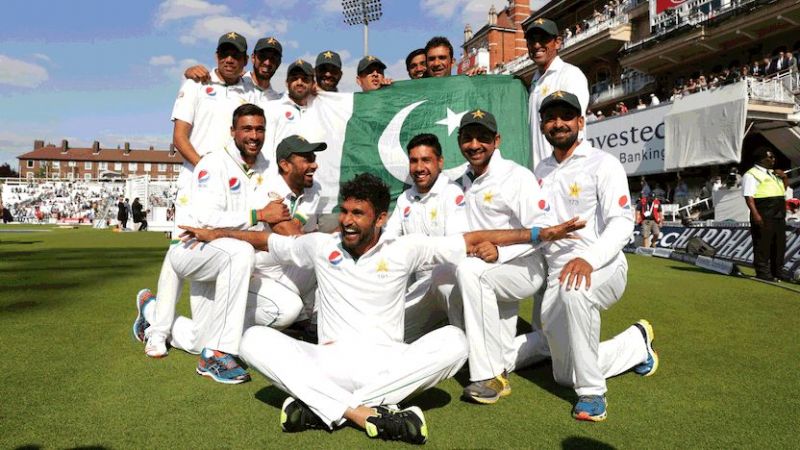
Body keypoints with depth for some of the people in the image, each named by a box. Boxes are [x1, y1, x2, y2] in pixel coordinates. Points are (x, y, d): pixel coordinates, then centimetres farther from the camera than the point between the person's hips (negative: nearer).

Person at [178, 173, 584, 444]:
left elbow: (472, 240, 1)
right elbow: (267, 240, 22)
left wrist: (540, 234, -3)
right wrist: (215, 233, 27)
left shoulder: (404, 249, 2)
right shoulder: (320, 245, 8)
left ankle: (322, 409, -29)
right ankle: (363, 413, -35)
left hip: (387, 366, -1)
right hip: (329, 365, 1)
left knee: (452, 342, -29)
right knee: (254, 340, -21)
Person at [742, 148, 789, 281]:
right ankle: (763, 273, 0)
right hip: (764, 216, -9)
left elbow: (785, 187, 33)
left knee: (779, 244, 12)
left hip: (779, 215, 9)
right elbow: (749, 197, -15)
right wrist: (755, 214, -25)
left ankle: (777, 272, 21)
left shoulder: (773, 173, 20)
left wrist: (784, 177, 12)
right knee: (763, 245, -6)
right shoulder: (751, 174, -7)